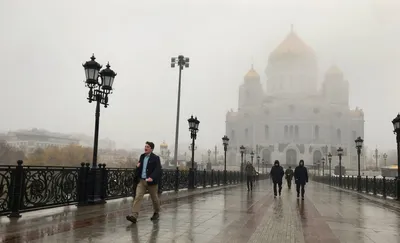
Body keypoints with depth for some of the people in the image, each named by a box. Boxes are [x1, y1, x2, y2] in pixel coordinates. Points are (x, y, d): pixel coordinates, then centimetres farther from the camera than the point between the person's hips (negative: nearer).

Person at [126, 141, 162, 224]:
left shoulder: (155, 158, -8)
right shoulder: (142, 156, 11)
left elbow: (158, 170, -18)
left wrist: (152, 178, -33)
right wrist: (137, 166, -1)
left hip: (151, 181, -4)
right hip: (141, 181, 4)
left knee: (154, 198, 12)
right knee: (138, 197, -10)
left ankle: (156, 213, 35)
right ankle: (134, 216, -16)